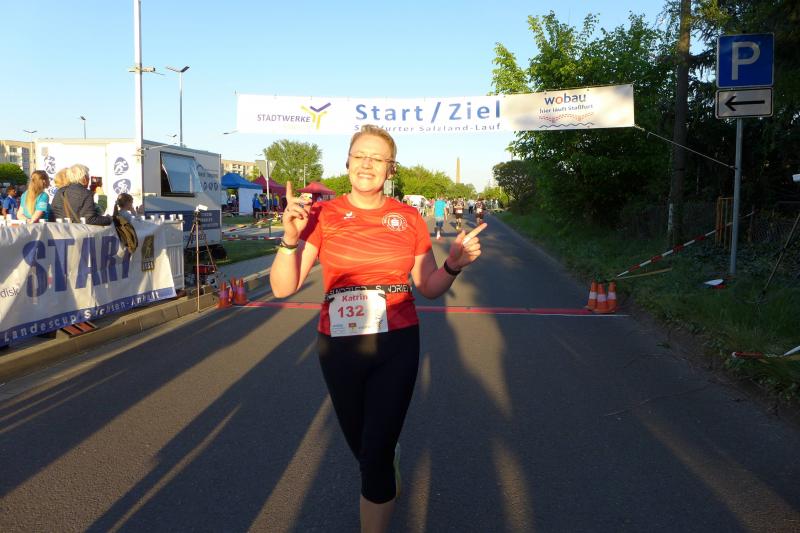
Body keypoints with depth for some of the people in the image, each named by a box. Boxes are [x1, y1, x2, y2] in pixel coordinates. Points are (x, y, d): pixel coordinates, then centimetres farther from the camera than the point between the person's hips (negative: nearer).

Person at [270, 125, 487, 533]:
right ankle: (391, 463, 59)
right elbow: (283, 287, -10)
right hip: (338, 346, 1)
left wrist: (453, 265, -15)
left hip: (396, 347, -1)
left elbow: (429, 288, 5)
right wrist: (291, 238, -26)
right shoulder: (322, 215, -5)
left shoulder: (409, 218, -1)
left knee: (375, 456, -2)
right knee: (360, 444, 22)